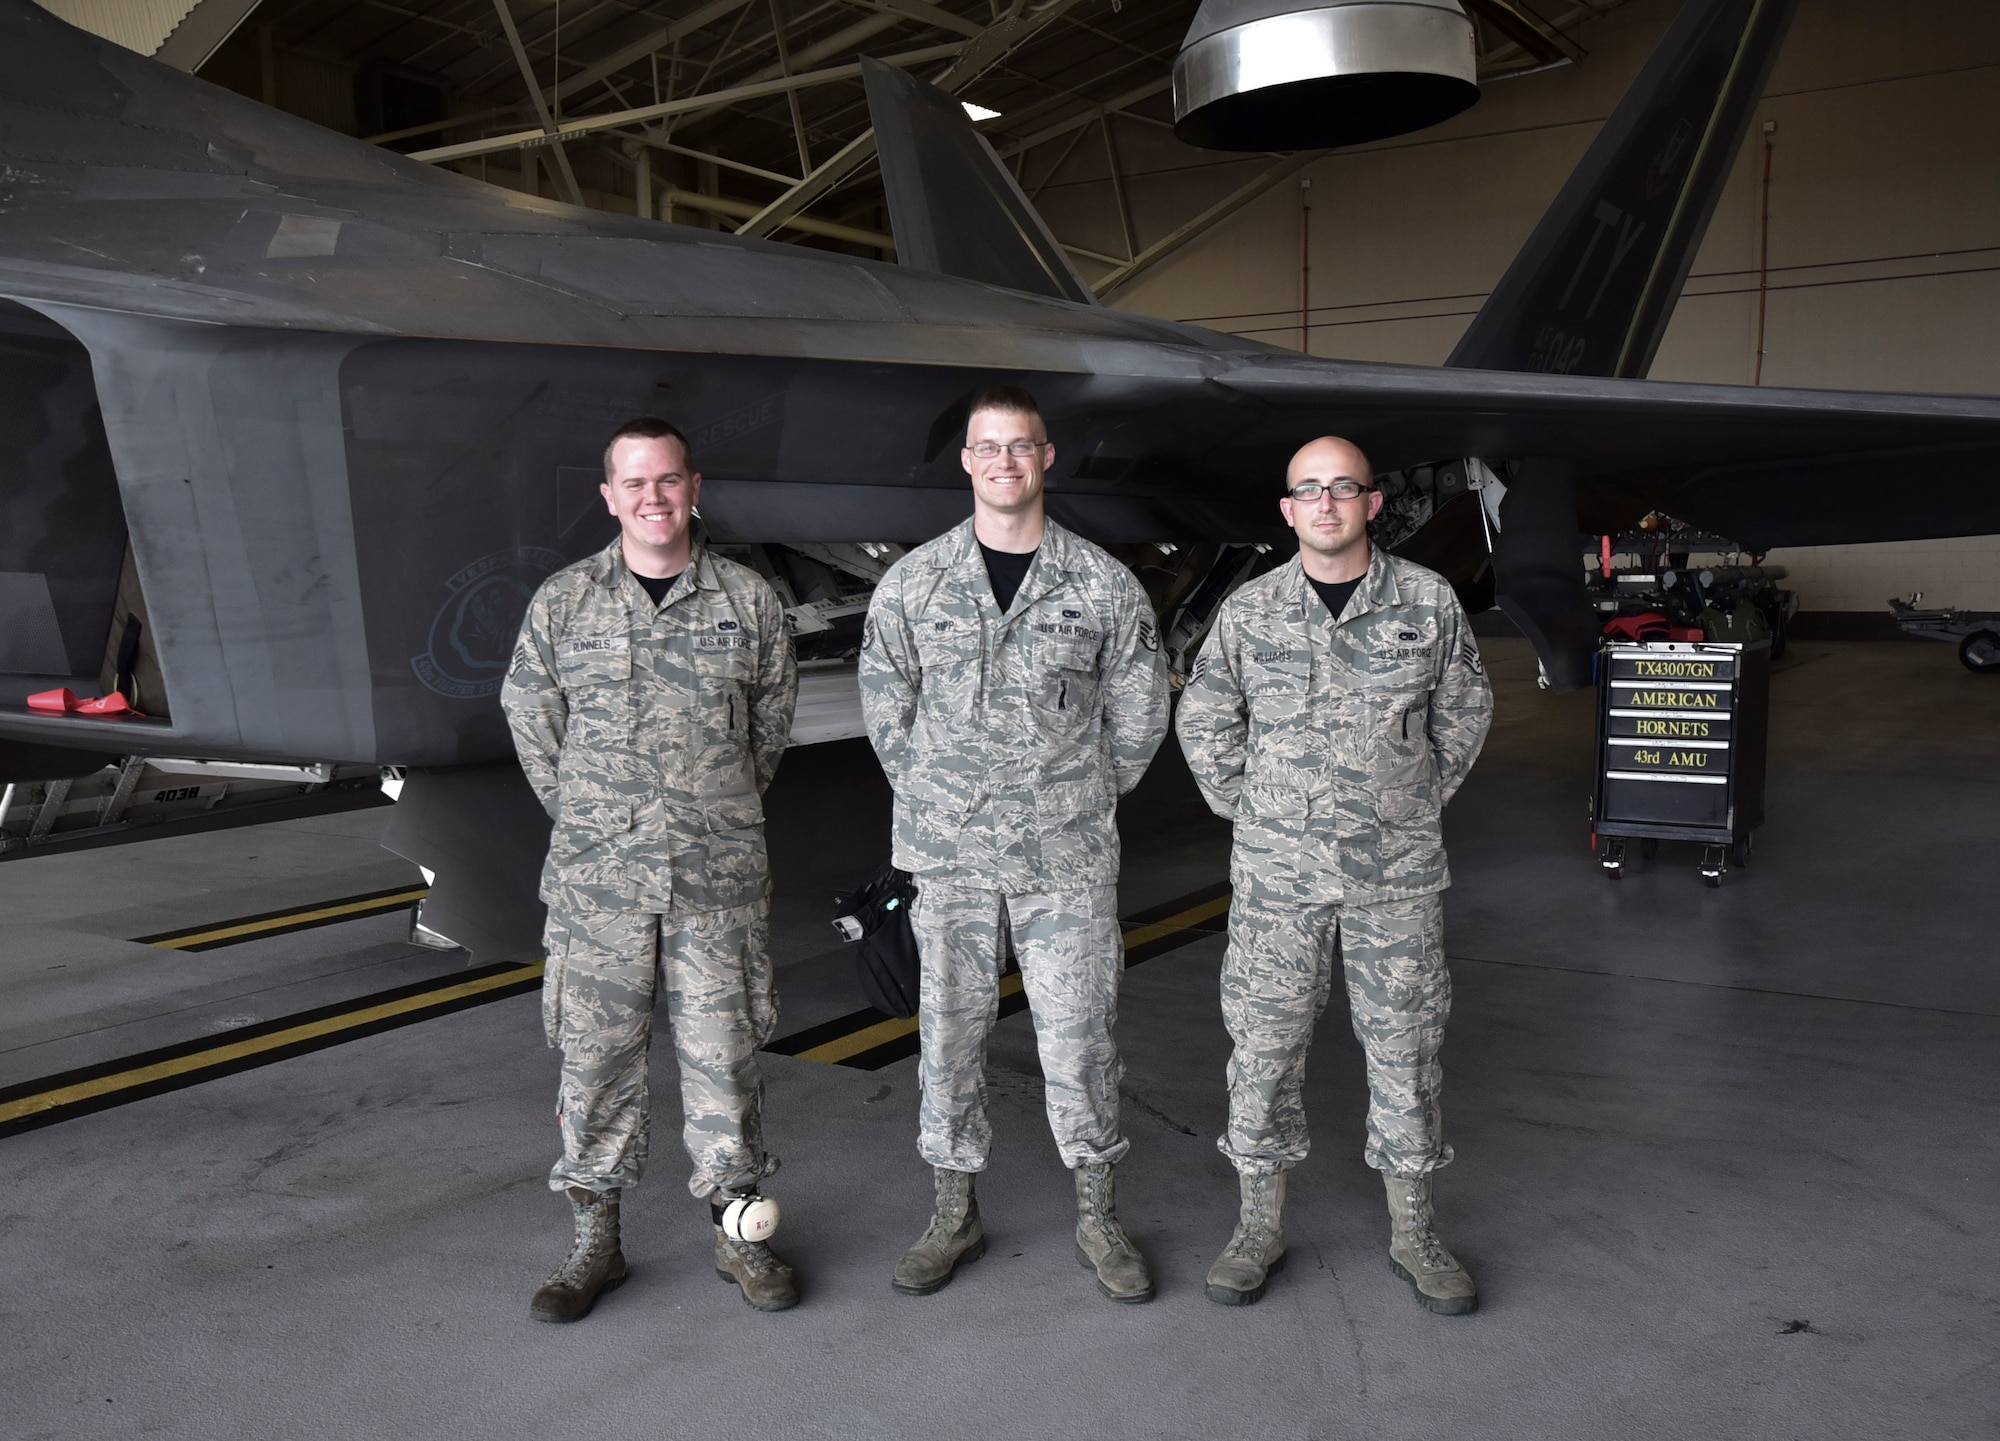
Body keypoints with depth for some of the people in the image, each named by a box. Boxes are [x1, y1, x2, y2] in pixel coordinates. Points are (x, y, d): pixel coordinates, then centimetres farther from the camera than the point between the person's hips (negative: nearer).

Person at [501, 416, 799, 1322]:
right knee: (594, 1054, 6)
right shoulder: (561, 603, 4)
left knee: (723, 1053, 6)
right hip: (596, 878, 0)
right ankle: (595, 1242, 22)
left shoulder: (749, 601, 4)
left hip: (720, 878, 0)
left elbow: (771, 720, 14)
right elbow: (531, 721, 11)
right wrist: (590, 820, 10)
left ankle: (739, 1235, 21)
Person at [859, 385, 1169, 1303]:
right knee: (950, 1030, 9)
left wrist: (1078, 804, 9)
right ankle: (955, 1215, 26)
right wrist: (939, 803, 8)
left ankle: (1097, 1219, 23)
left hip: (1068, 856, -1)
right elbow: (886, 710, 10)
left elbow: (1138, 717, 8)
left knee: (1077, 1032, 5)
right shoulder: (912, 583, 2)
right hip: (948, 855, 1)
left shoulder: (1103, 585, 0)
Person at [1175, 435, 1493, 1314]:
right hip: (1277, 874, 0)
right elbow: (1204, 722, 12)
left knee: (1405, 1046, 8)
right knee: (1264, 1043, 6)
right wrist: (1248, 810, 7)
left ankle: (1412, 1234, 25)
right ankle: (1260, 1226, 22)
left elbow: (1465, 710, 14)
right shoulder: (1249, 612, 1)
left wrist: (1422, 799, 10)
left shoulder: (1429, 603, 0)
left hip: (1397, 875, 0)